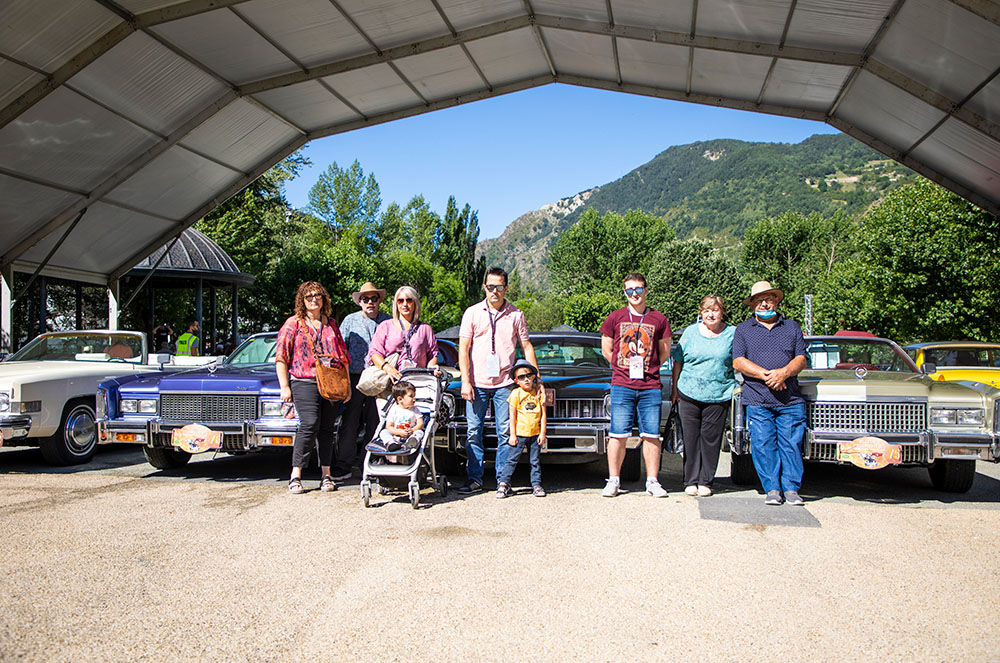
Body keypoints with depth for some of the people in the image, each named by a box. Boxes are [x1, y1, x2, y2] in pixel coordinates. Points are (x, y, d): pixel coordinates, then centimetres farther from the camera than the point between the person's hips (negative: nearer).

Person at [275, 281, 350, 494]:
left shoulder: (331, 324, 17)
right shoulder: (293, 323, 6)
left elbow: (344, 356, 20)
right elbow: (281, 357, 2)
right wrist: (284, 386, -5)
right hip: (304, 382, -4)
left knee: (327, 428, 3)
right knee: (309, 426, -15)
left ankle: (326, 475, 9)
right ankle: (295, 476, -7)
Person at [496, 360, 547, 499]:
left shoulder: (539, 392, 5)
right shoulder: (516, 393, -2)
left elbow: (543, 414, 6)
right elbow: (512, 415, -2)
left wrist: (542, 433, 1)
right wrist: (512, 435, -6)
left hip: (535, 434, 3)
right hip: (519, 434, -3)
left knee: (535, 461, 9)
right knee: (512, 459, -3)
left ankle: (536, 485, 17)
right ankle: (503, 483, 3)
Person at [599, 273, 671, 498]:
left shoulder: (659, 319, 8)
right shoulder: (615, 318, 7)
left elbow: (665, 352, 15)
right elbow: (606, 350, 12)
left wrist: (647, 368, 5)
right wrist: (624, 367, 5)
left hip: (651, 386, 1)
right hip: (622, 385, -1)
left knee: (651, 435, 2)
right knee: (618, 435, -2)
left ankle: (652, 481, 12)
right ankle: (613, 480, 8)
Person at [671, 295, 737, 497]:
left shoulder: (732, 334, 4)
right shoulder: (690, 332, 6)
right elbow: (678, 362, 10)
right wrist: (675, 389, 8)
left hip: (718, 397, -1)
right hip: (689, 395, 1)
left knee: (711, 440, 2)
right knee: (691, 439, 3)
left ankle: (705, 482, 12)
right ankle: (691, 481, 12)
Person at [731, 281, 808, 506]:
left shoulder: (792, 327, 16)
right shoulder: (743, 330, 11)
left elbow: (801, 359, 8)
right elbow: (738, 362, -1)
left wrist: (784, 373, -13)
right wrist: (766, 375, -13)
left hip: (791, 400, 1)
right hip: (757, 400, -1)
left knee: (791, 444, -1)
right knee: (763, 445, -3)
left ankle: (791, 488, 8)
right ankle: (772, 489, 6)